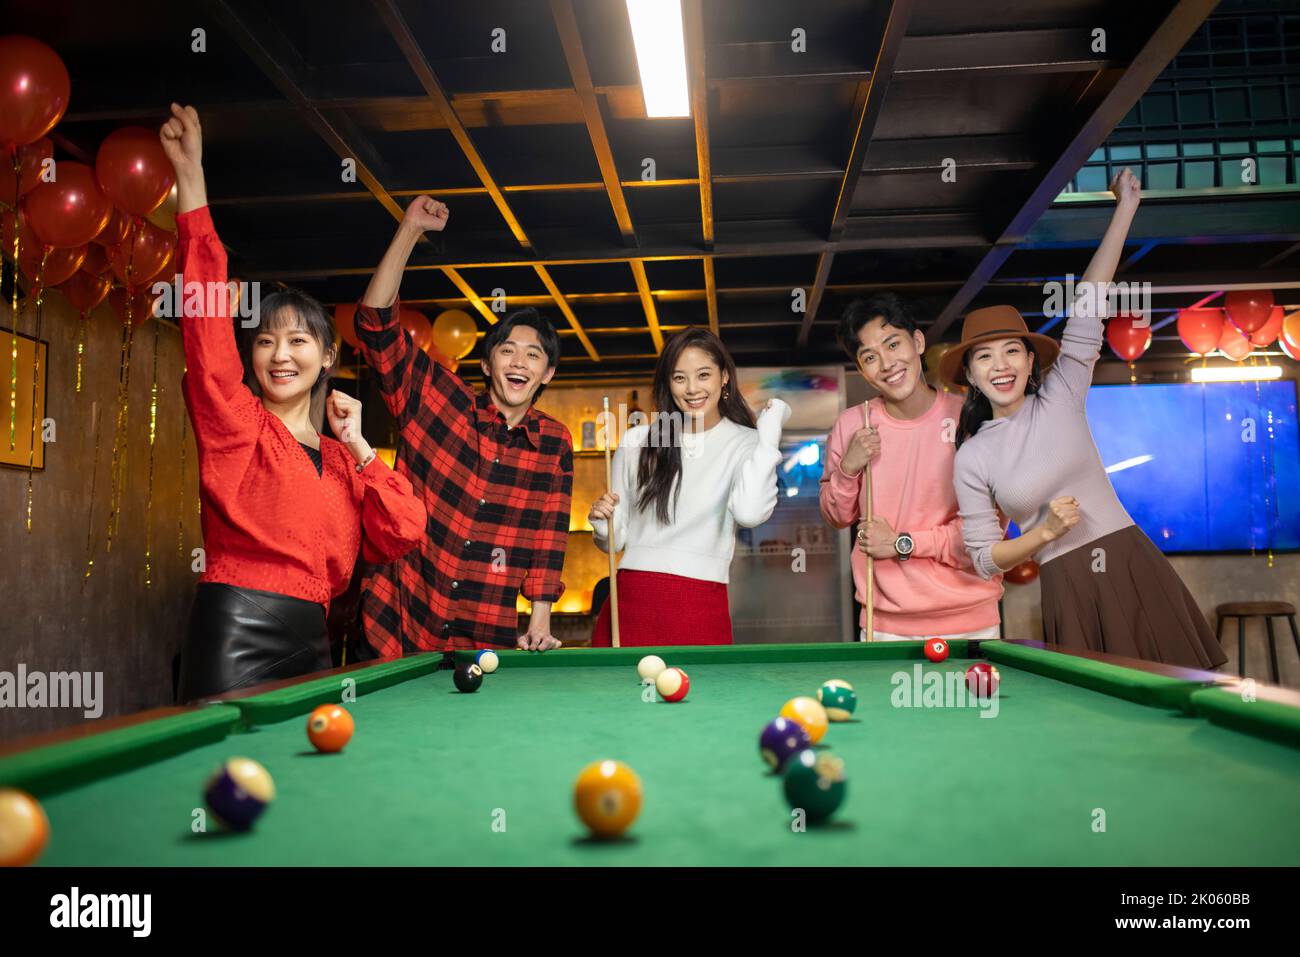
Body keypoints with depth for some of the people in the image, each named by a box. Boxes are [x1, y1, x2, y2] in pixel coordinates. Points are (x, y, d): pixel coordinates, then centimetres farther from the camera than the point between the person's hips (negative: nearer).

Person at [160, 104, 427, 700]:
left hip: (312, 643, 5)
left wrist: (358, 445, 0)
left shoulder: (339, 458, 15)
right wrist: (191, 175, -16)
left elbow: (402, 536, 4)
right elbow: (206, 316, -12)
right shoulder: (236, 424, 1)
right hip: (235, 634, -5)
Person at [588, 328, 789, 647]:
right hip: (629, 604, 3)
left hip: (701, 610, -2)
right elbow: (615, 541, 13)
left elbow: (749, 513, -23)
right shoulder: (637, 441, 7)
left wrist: (769, 431, -15)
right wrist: (602, 522, -9)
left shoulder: (745, 444, -1)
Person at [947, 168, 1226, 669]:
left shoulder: (1061, 397, 1)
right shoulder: (972, 458, -3)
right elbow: (984, 558, 0)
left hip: (1136, 566, 2)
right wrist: (1045, 532, -14)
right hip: (1071, 590, -1)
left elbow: (1088, 305, -2)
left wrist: (1126, 204, -3)